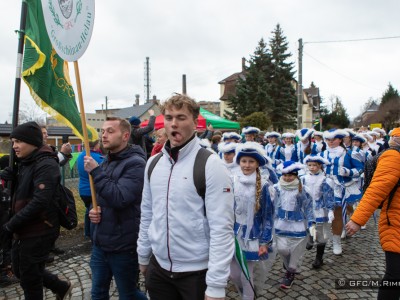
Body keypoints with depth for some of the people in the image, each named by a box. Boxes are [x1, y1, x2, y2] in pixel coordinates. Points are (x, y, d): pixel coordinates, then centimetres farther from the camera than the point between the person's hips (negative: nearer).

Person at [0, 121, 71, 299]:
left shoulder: (46, 165, -19)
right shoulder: (25, 163, 10)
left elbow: (40, 202, -28)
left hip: (38, 231, -9)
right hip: (25, 230, 9)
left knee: (29, 277, 7)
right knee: (20, 270, 22)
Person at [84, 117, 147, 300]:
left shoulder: (135, 163, -17)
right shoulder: (106, 162, 9)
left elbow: (119, 198, -28)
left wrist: (95, 171, -23)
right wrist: (93, 210, -2)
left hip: (123, 246, -8)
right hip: (100, 243, 8)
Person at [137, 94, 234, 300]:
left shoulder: (210, 165, -16)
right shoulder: (153, 163, 2)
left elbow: (222, 228, -18)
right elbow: (147, 215, 11)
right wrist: (143, 255, 14)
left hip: (197, 272, -5)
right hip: (158, 267, 5)